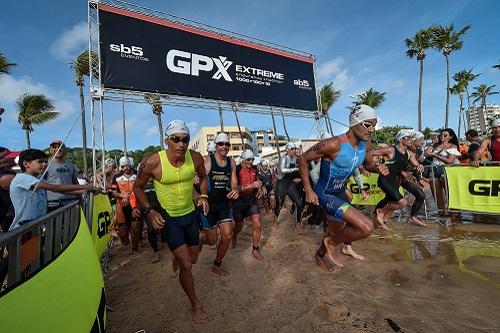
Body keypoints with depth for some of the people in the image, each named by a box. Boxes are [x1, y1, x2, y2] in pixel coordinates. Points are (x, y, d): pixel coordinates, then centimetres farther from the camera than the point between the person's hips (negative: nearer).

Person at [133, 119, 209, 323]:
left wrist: (203, 196, -9)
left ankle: (177, 257, 57)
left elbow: (203, 177, 7)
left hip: (190, 214, 4)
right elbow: (137, 187, -5)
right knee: (186, 265, -4)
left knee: (193, 259, 19)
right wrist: (149, 211, -15)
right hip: (168, 218, -4)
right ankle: (195, 304, 22)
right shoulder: (152, 163, -22)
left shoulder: (195, 158, -14)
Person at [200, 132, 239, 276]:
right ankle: (199, 241, 44)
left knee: (227, 236, 1)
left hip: (224, 203, 5)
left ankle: (217, 265, 27)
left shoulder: (231, 163, 3)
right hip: (208, 204, -4)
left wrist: (235, 190, -17)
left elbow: (234, 183, 6)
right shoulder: (206, 160, -13)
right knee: (212, 240, 6)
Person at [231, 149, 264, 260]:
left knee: (258, 225, -4)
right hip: (239, 202, -4)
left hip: (252, 200, 4)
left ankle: (255, 250, 15)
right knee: (239, 226, 16)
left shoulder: (254, 169, -1)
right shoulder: (237, 170, -18)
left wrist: (259, 183, -3)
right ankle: (234, 238, 51)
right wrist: (252, 185, -31)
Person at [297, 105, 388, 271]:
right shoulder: (334, 144, -29)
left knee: (336, 232, 25)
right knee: (367, 227, -21)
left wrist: (378, 168, -12)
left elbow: (368, 164, 14)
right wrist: (308, 190, -23)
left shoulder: (366, 144, -6)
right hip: (325, 194, -8)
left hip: (340, 193, 8)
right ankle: (331, 242, 7)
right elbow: (302, 159, -21)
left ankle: (319, 256, 55)